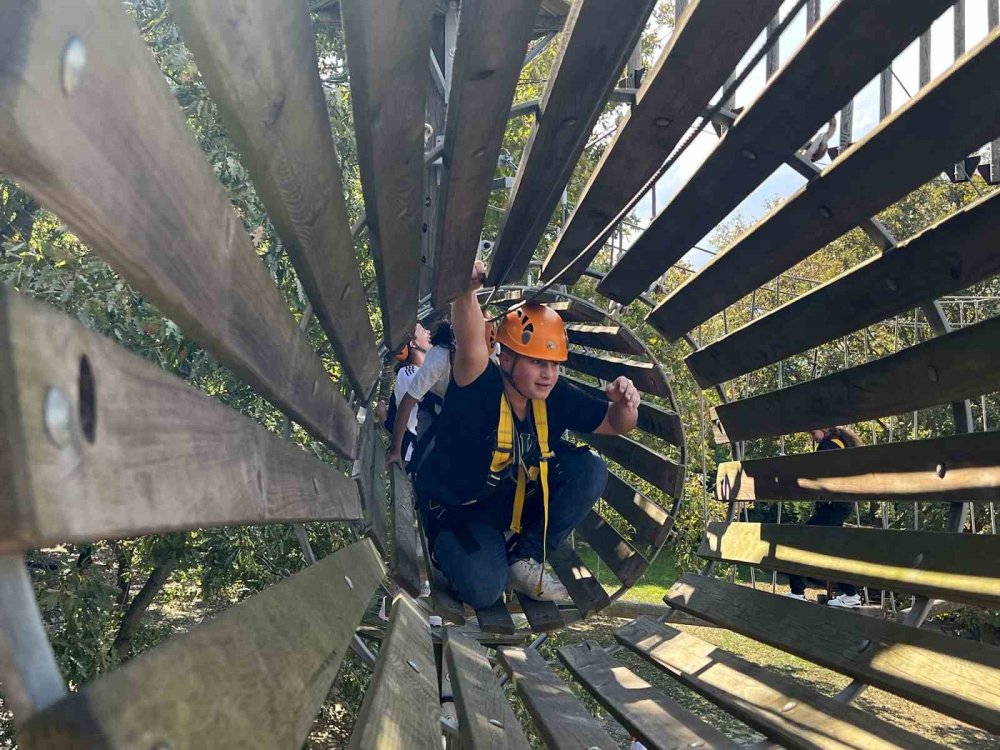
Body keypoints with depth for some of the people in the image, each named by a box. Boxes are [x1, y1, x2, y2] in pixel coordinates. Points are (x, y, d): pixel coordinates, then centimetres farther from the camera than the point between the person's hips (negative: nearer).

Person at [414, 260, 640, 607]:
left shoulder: (555, 398, -10)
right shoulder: (481, 387, -27)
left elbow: (615, 424, 1)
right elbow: (471, 348, -50)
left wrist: (625, 404, -24)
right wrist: (465, 293, -71)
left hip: (519, 503, 6)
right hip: (457, 510, -5)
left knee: (590, 470, -14)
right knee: (483, 589, -29)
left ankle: (524, 558, -5)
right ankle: (448, 547, 7)